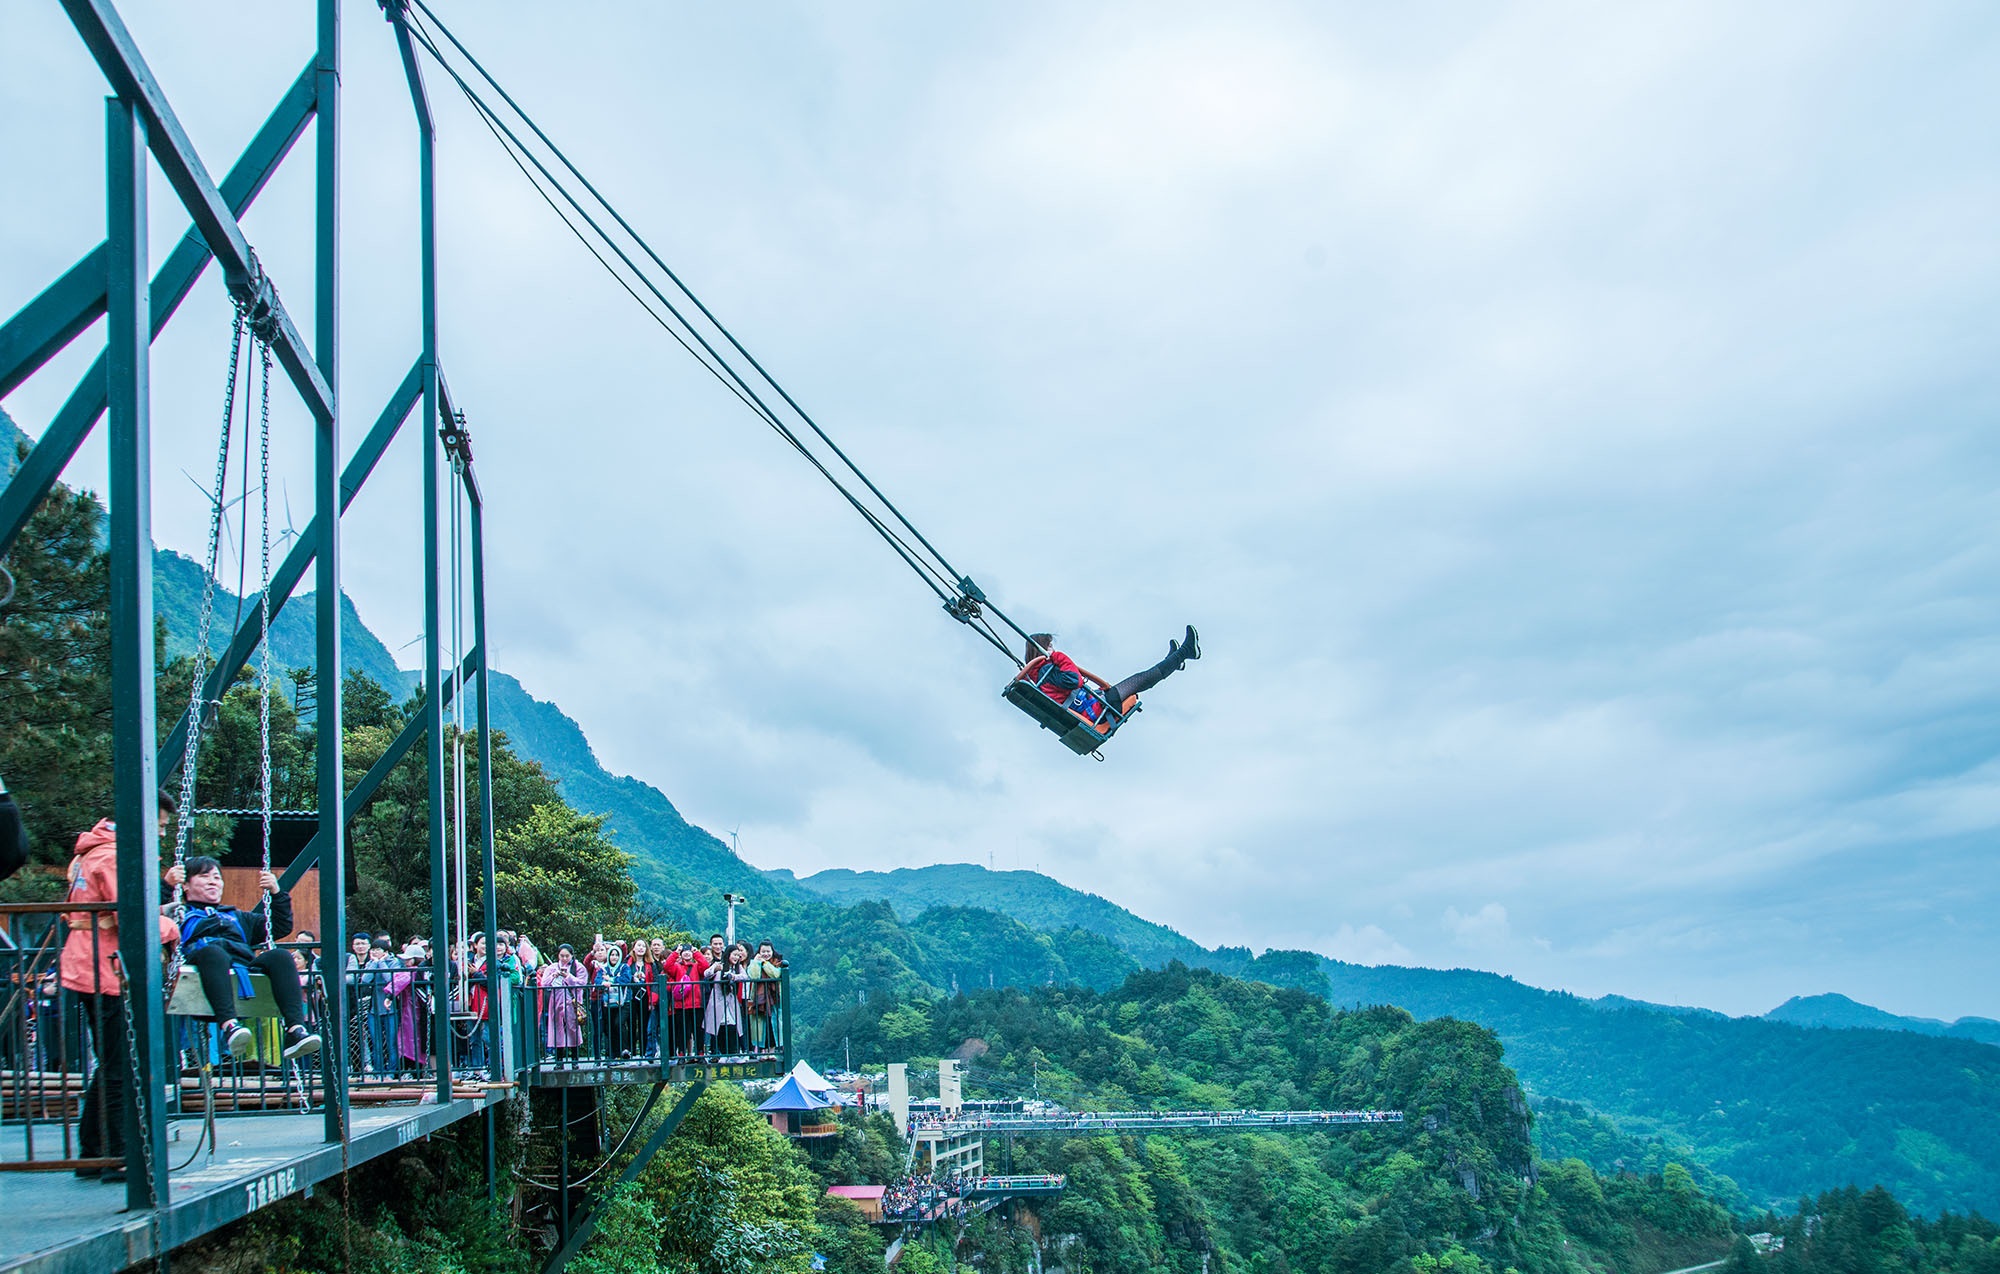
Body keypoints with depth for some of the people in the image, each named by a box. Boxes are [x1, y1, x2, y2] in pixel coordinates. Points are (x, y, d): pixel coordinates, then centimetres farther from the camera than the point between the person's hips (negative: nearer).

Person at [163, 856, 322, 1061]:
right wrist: (167, 885, -3)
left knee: (279, 957, -25)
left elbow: (282, 927, 43)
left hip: (246, 970, 4)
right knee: (213, 951, -38)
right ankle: (229, 1024, -58)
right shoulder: (181, 914, 29)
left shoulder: (237, 917, 42)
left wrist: (276, 894, 31)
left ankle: (295, 1029, -43)